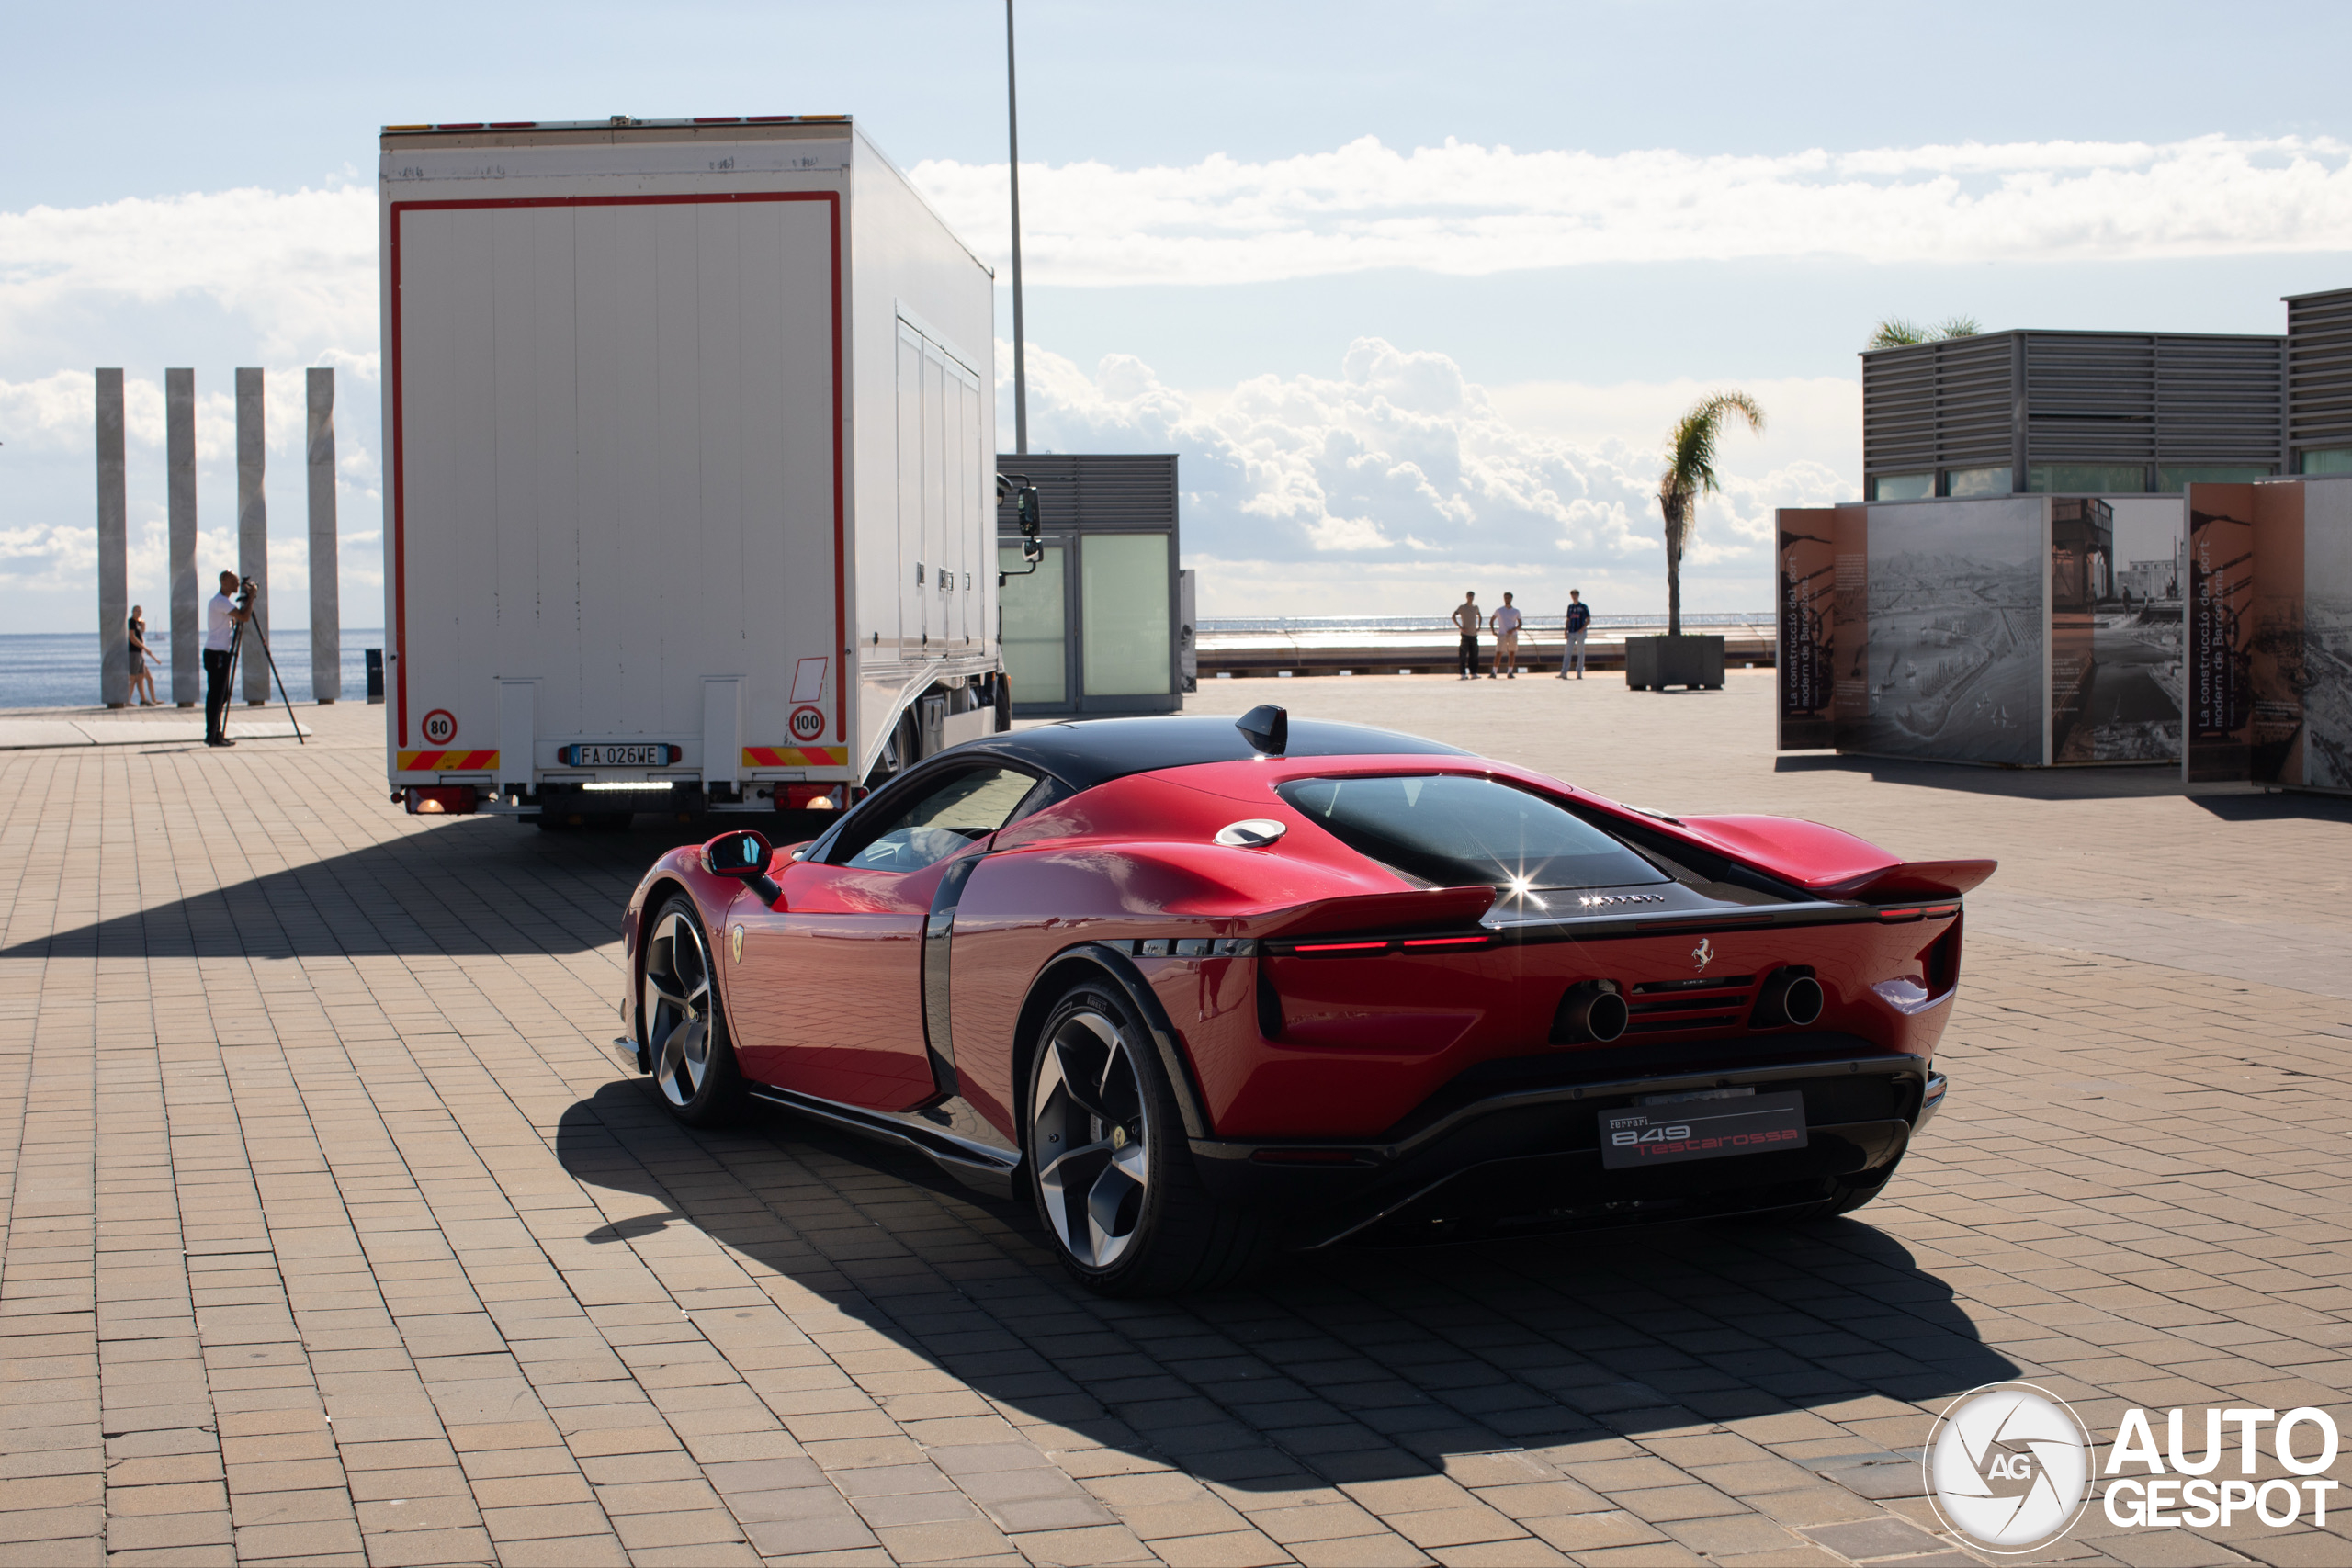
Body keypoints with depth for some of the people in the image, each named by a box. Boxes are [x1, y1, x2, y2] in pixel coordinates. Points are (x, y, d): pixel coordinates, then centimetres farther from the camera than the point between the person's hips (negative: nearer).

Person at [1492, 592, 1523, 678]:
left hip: (1512, 635, 1)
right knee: (1498, 653, -8)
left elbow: (1520, 624, 6)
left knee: (1512, 653, 2)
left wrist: (1513, 630, -13)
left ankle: (1510, 673, 7)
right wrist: (1493, 631, 2)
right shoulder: (1499, 611, 5)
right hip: (1501, 635, -1)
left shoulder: (1516, 611, 6)